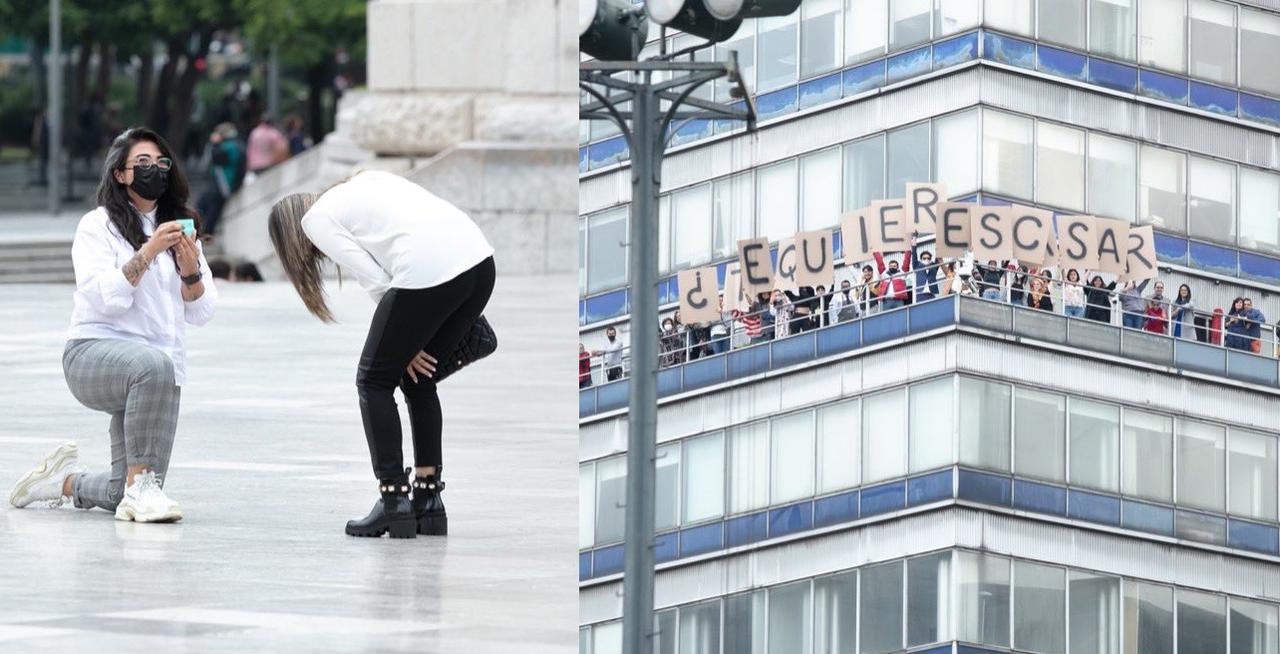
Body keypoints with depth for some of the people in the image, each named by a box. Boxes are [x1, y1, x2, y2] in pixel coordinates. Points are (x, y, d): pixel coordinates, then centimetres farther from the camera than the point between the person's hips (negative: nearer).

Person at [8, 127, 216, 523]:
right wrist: (148, 253, -22)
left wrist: (190, 268, -10)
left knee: (125, 496, -3)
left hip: (163, 365, 5)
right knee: (153, 364, -42)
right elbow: (105, 298, -15)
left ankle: (66, 480, 30)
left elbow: (200, 313, 8)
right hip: (94, 354, -5)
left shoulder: (178, 229, 15)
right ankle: (140, 486, -35)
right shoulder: (98, 226, 0)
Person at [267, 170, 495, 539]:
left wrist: (406, 345, 12)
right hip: (480, 259, 7)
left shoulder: (316, 219, 11)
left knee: (374, 381, 11)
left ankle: (394, 503, 8)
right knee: (418, 378, 23)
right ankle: (429, 501, 22)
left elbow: (376, 281, 3)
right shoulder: (366, 181, 31)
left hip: (428, 271, -7)